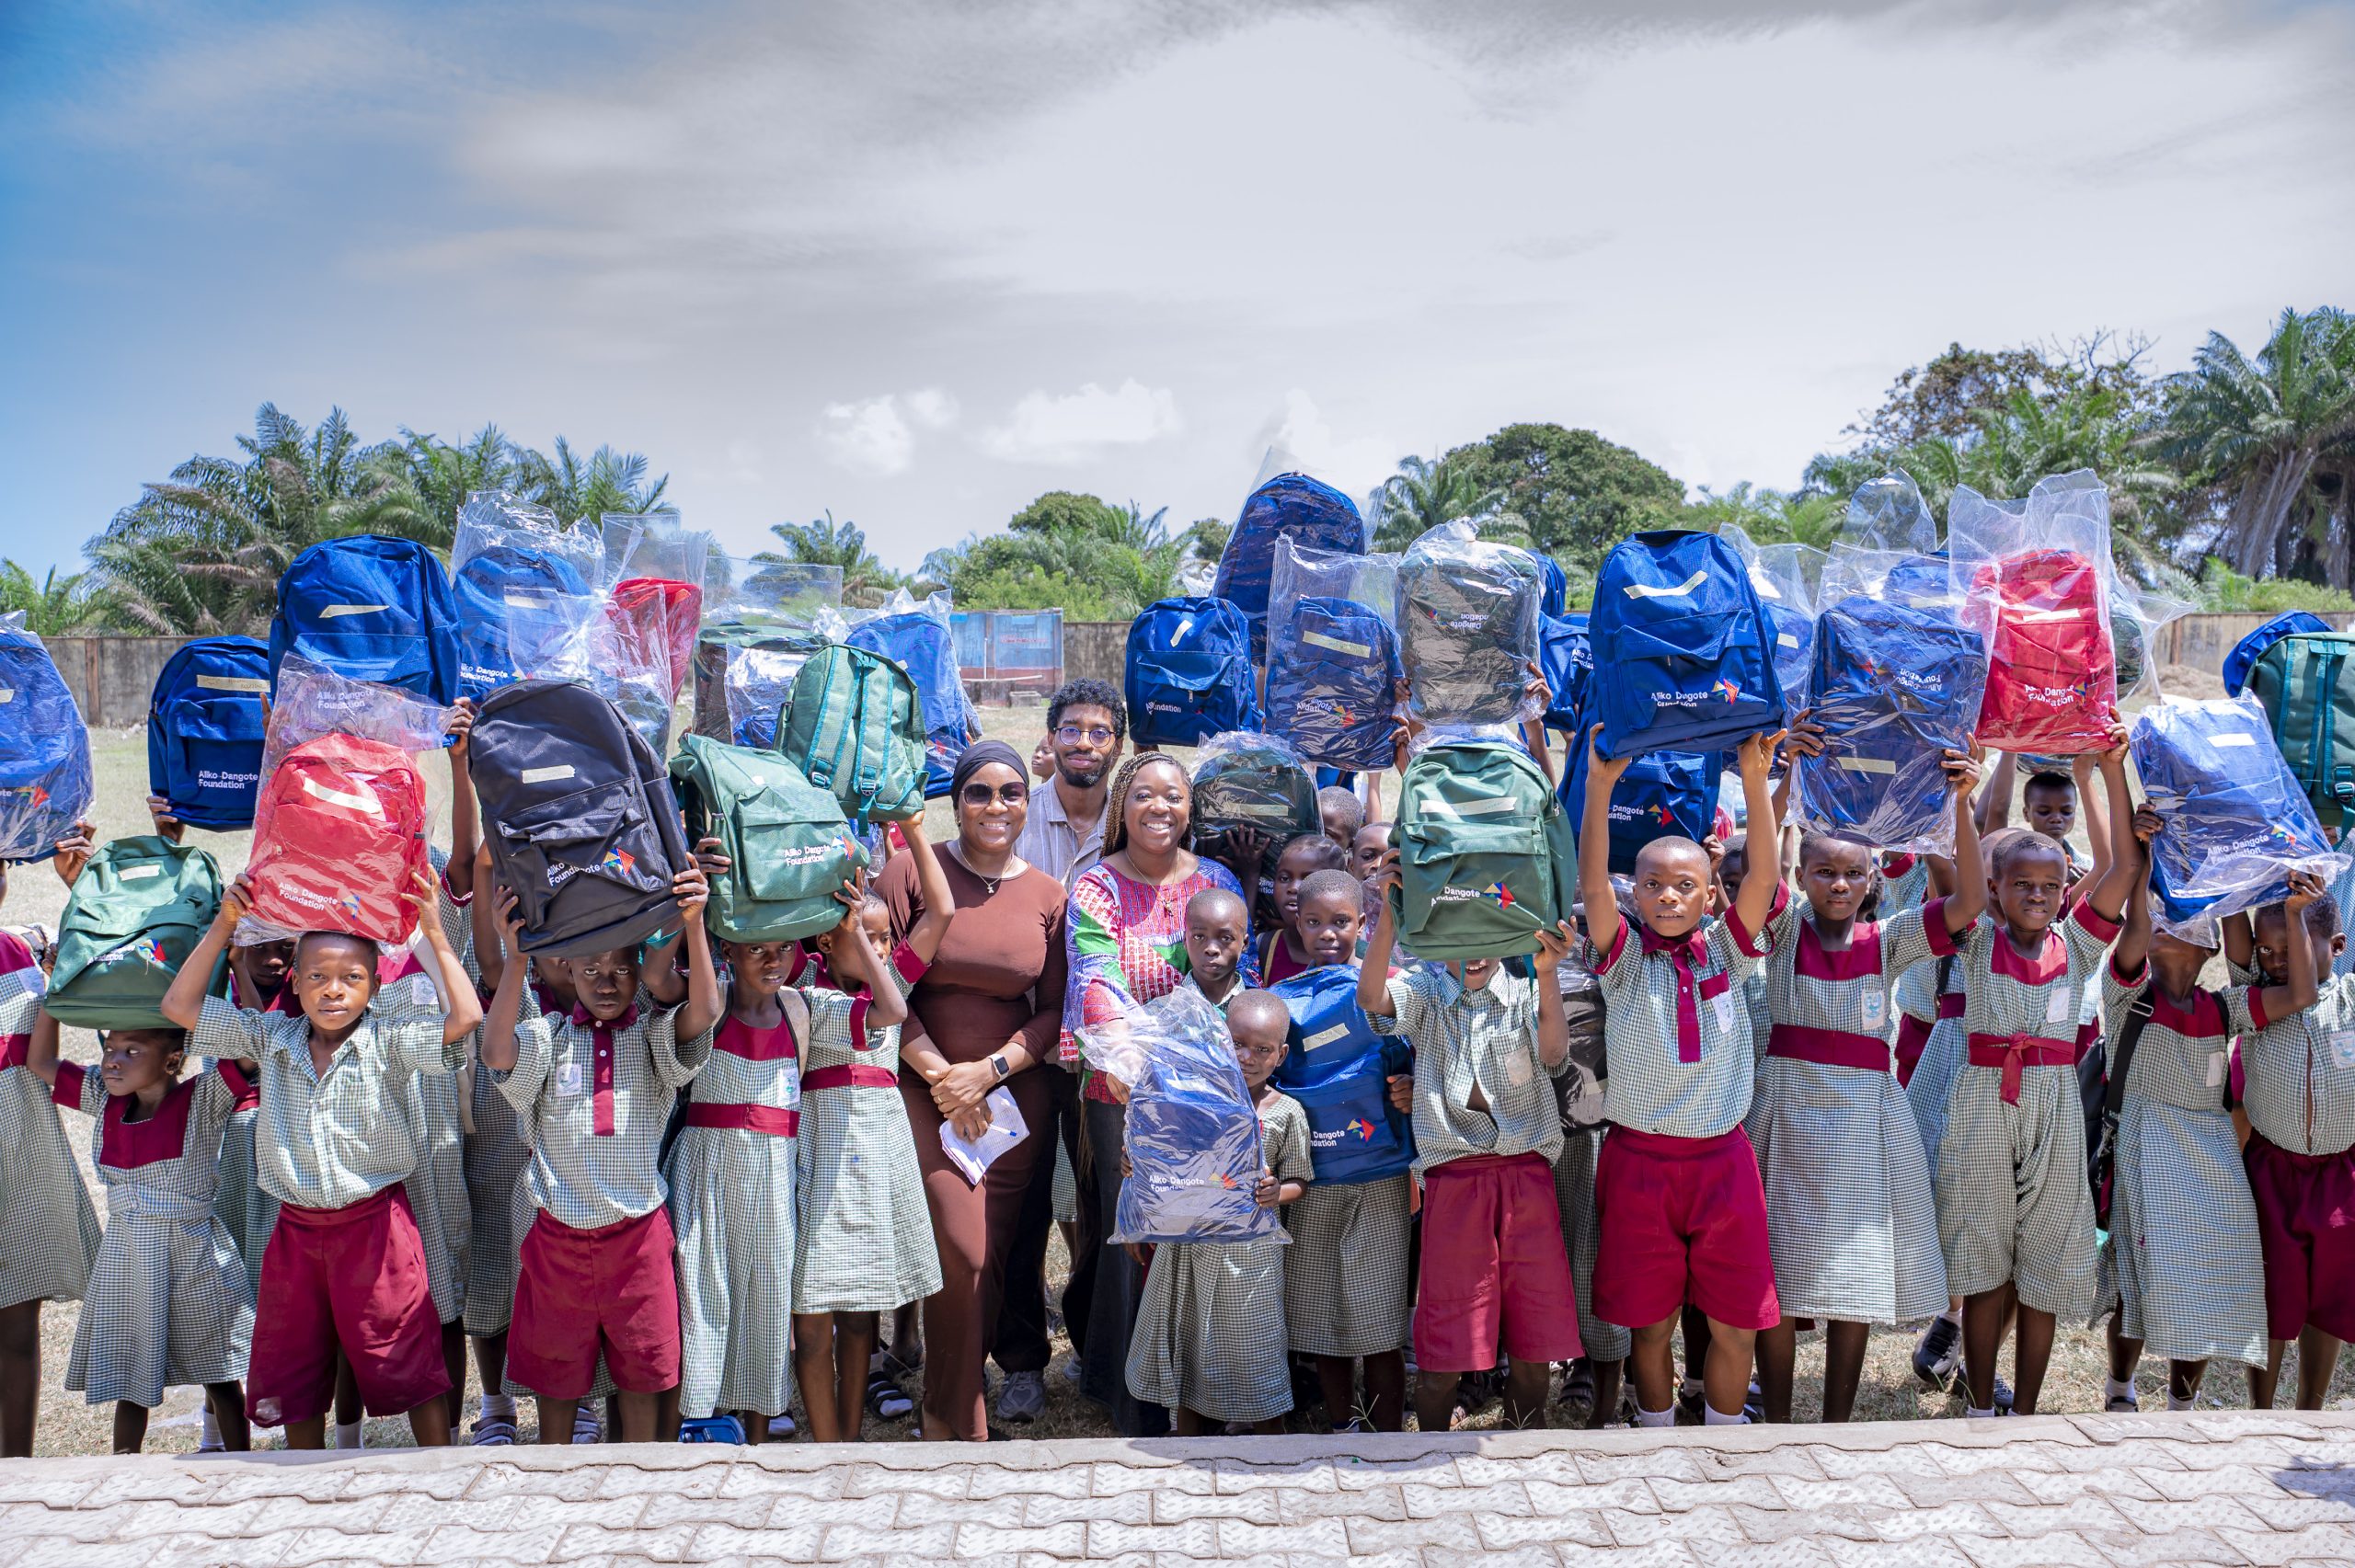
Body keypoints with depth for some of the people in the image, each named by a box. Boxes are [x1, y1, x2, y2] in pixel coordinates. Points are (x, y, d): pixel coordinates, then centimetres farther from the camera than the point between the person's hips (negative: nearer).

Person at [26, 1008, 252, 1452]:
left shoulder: (202, 1101, -14)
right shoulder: (105, 1102, 3)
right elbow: (41, 1062, 12)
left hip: (192, 1256, -5)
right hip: (124, 1261, 5)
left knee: (222, 1380, 8)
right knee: (130, 1384, 14)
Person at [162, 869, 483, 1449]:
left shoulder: (390, 1038, -10)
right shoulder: (272, 1038, 1)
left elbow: (464, 1018, -26)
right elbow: (180, 1006, 2)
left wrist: (435, 934, -23)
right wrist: (223, 927, -6)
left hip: (375, 1224, -4)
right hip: (295, 1227, 5)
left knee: (406, 1363, 3)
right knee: (292, 1368, 16)